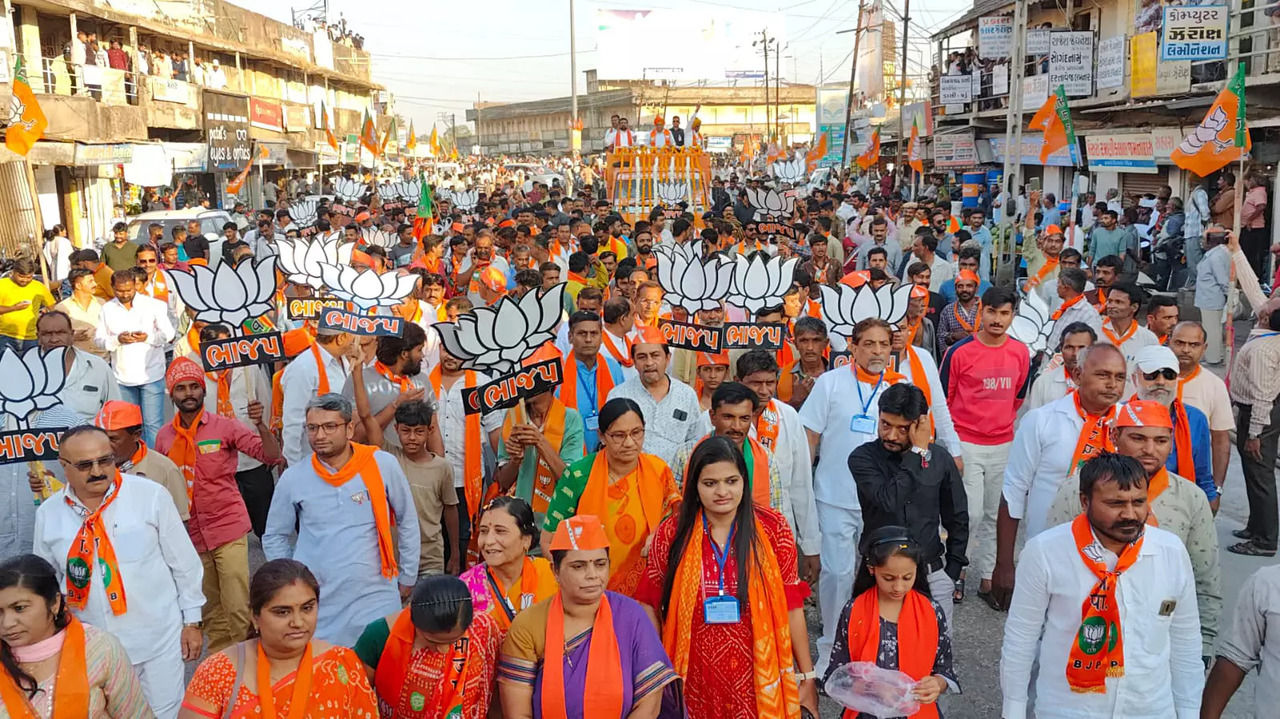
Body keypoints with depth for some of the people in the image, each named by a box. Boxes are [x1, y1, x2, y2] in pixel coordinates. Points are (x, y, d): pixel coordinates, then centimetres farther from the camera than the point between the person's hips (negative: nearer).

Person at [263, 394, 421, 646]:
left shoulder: (383, 465, -6)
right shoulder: (293, 478, -2)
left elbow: (408, 523, 6)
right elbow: (274, 538, 12)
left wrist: (407, 577, 10)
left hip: (376, 599, -1)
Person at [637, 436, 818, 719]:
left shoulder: (772, 528, -6)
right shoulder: (671, 534, -6)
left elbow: (790, 605, -1)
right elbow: (652, 607, 4)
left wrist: (807, 675, 0)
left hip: (758, 677, 0)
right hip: (695, 678, 1)